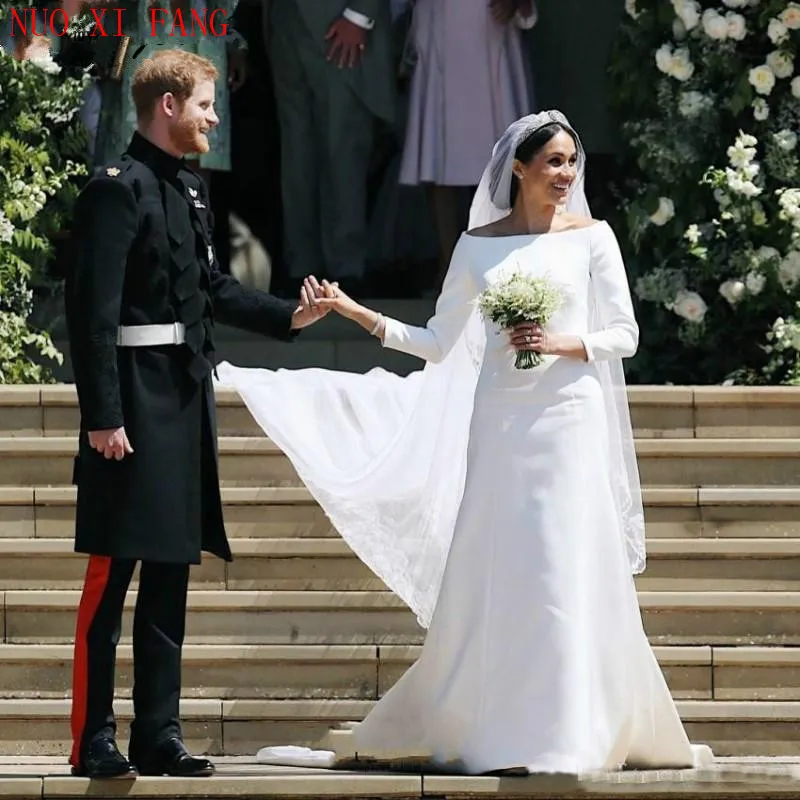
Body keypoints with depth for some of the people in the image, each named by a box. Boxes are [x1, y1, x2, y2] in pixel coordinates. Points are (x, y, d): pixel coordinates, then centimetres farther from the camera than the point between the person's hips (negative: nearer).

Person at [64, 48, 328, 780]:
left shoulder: (191, 190, 14)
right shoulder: (119, 189, -12)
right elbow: (93, 308, -17)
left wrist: (287, 316, 17)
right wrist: (102, 415, -20)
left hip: (185, 406, 9)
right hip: (135, 408, -9)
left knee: (169, 582, 12)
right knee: (110, 579, -4)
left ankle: (159, 735, 17)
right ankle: (94, 741, -1)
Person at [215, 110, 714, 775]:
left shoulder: (591, 237, 5)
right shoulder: (478, 246, 9)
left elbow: (625, 333, 4)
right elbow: (439, 344, 11)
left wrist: (563, 343, -13)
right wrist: (357, 314, 3)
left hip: (569, 421, -2)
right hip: (498, 423, 2)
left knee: (569, 576, -8)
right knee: (487, 576, -1)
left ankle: (565, 735, -5)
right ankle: (489, 729, 8)